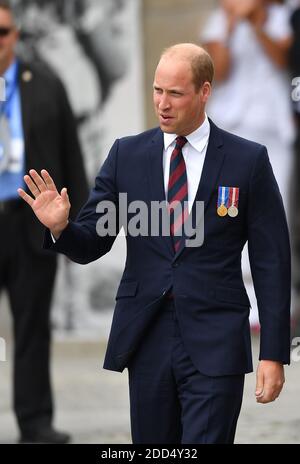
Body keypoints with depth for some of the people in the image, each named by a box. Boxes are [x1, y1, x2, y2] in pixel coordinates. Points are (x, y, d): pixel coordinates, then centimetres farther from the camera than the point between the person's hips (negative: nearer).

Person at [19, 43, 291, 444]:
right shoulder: (127, 155, 6)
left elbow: (271, 262, 0)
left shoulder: (248, 160, 0)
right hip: (146, 337, 3)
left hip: (214, 345, -3)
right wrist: (60, 227, -17)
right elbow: (90, 244, 7)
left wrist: (274, 354, -4)